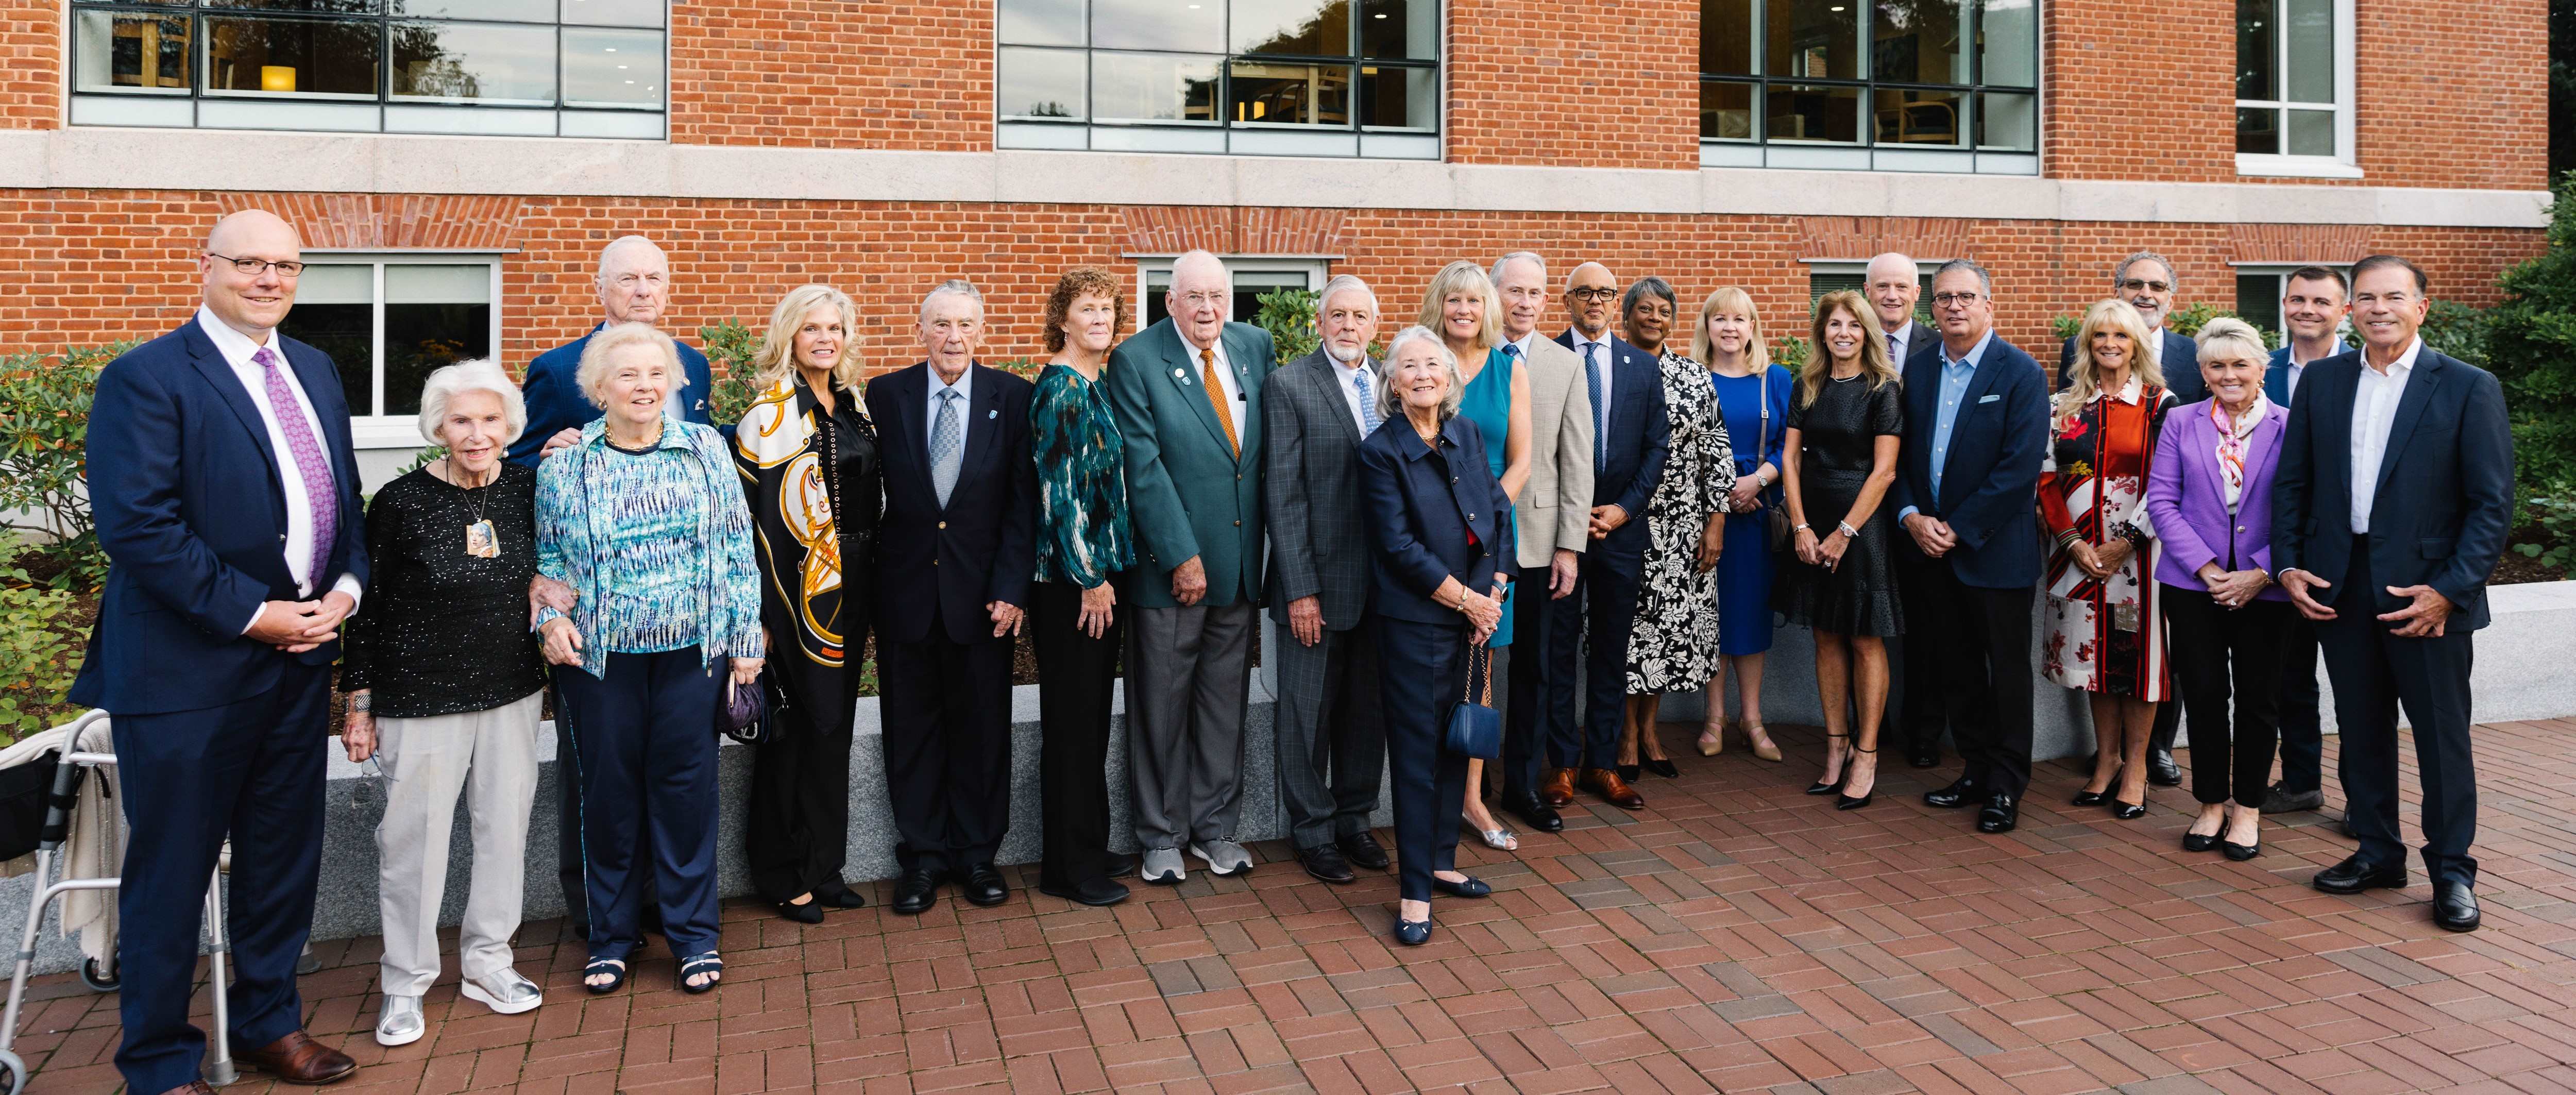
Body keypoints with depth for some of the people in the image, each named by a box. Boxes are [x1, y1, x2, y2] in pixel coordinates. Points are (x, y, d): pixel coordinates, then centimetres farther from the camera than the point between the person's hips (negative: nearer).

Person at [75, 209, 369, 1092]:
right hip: (187, 668, -6)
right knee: (171, 870, 7)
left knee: (284, 855, 16)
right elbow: (137, 527, -18)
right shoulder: (145, 379, -10)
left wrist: (348, 584, -2)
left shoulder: (315, 371, 12)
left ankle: (270, 1020, 33)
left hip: (301, 655, 7)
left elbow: (343, 496, 16)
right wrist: (251, 614, -17)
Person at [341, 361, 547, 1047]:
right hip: (421, 700, -4)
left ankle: (487, 964, 27)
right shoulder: (401, 503, -10)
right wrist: (359, 703, -3)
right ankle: (405, 984, 19)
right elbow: (366, 609, -4)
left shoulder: (527, 491, -1)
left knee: (506, 828, 10)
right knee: (414, 837, 3)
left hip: (513, 693, 4)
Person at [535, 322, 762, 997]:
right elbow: (547, 556, 10)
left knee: (686, 784, 5)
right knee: (608, 789, 8)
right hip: (600, 657, 0)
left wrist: (746, 637, 0)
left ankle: (694, 933, 19)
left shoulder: (706, 449, 2)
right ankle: (612, 935, 25)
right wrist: (550, 618, -8)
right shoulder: (565, 464, 2)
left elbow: (737, 549, 3)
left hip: (691, 650, 0)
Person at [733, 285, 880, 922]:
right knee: (803, 721, -2)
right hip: (800, 584, -7)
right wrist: (765, 609, -17)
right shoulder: (774, 410, -10)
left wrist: (868, 586, 14)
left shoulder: (854, 403, 12)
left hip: (851, 584, 7)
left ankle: (822, 868, 23)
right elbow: (761, 510, -14)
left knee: (833, 721, 12)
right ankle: (785, 875, 13)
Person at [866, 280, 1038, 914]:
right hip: (906, 591, 1)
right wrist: (867, 586, -4)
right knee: (912, 730, 8)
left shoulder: (1013, 398, 0)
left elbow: (1023, 501, -2)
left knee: (982, 729, 8)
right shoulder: (885, 396, 1)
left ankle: (977, 855, 22)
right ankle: (922, 857, 21)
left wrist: (1012, 588, -9)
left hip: (982, 592, 0)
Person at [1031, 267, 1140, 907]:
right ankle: (1068, 868, 12)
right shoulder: (1061, 388, -14)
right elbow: (1059, 489, -18)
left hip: (1100, 573, 9)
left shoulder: (1097, 385, 12)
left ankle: (1088, 849, 27)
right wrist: (1090, 578, -17)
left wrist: (1109, 571, 14)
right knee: (1072, 721, 0)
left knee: (1090, 716, 16)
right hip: (1069, 581, -9)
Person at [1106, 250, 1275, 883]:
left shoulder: (1257, 347, 6)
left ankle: (1215, 826, 27)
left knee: (1226, 699, 13)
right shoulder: (1135, 361, -9)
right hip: (1169, 565, -4)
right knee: (1161, 703, 6)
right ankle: (1161, 836, 20)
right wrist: (1182, 557, -16)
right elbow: (1145, 468, -13)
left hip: (1239, 561, 5)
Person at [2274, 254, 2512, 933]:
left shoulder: (2469, 388, -3)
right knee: (2361, 730, 12)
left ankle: (2451, 871, 16)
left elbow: (2493, 503, -6)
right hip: (2340, 588, 4)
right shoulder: (2322, 381, 8)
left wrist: (2449, 589, -14)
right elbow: (2291, 482, 10)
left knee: (2443, 737, 4)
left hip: (2427, 593, -3)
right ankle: (2377, 853, 25)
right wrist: (2287, 565, 0)